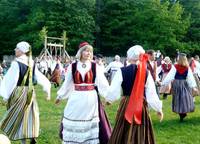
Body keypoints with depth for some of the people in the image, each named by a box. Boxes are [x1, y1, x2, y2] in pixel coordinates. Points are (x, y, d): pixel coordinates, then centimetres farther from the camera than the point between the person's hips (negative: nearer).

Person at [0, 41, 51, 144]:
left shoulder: (16, 63, -15)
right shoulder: (32, 63, 4)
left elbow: (11, 80, -15)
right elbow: (40, 77, 9)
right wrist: (47, 88, 16)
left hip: (19, 92, -6)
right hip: (30, 92, 6)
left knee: (19, 117, 5)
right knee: (29, 115, 14)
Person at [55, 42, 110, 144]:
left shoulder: (95, 66, -2)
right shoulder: (73, 66, 0)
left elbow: (102, 82, -4)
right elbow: (67, 83, 10)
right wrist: (60, 96, 16)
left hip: (90, 98, -1)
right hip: (76, 98, 1)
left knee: (90, 123, 8)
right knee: (73, 123, 7)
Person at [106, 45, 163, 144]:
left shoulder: (122, 71, -10)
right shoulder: (146, 73, -5)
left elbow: (114, 90, -7)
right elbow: (151, 93, -4)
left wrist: (108, 99, 14)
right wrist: (158, 108, 7)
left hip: (126, 106, -1)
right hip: (142, 107, 1)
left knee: (124, 135, 11)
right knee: (141, 135, 13)